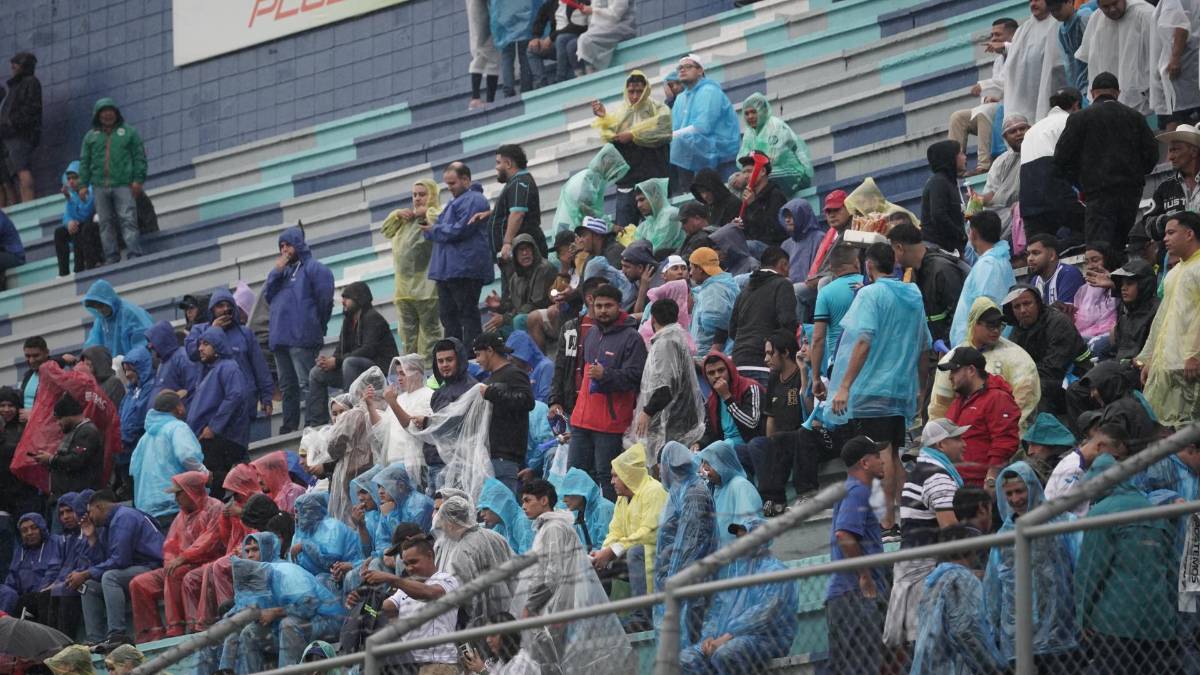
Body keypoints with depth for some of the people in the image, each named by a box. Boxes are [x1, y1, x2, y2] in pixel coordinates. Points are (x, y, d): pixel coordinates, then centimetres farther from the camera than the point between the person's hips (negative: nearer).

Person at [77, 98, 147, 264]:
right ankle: (111, 258, 1)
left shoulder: (128, 132, 10)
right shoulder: (91, 136, 17)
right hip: (100, 186, 3)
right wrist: (83, 184, 5)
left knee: (128, 220, -11)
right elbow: (84, 162, 15)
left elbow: (139, 157, 4)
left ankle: (135, 255, -15)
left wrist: (138, 180, -7)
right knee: (106, 223, 0)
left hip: (123, 185, -3)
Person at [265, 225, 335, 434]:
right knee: (287, 386, 10)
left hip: (302, 338, -8)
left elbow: (325, 299, -5)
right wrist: (276, 272, 3)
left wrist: (317, 326, 0)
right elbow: (267, 295, 15)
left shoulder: (314, 268, 0)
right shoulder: (285, 270, 22)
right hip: (280, 337, 8)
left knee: (307, 384, -14)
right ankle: (289, 428, 14)